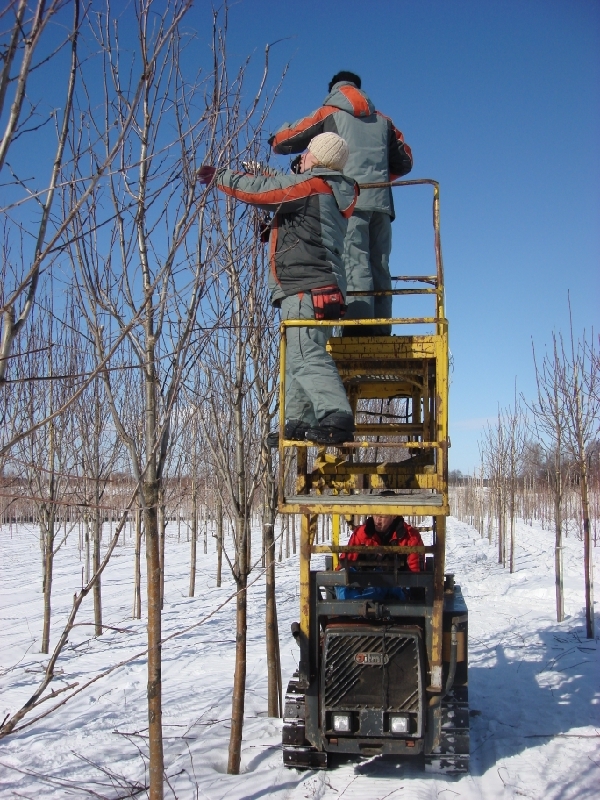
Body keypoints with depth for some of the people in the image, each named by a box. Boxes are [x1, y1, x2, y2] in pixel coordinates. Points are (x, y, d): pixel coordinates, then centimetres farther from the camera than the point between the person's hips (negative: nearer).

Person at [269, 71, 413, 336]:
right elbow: (404, 162, 23)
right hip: (381, 202, 4)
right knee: (380, 267, 5)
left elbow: (282, 142, 12)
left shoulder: (328, 114, 11)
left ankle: (359, 330, -21)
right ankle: (381, 330, 0)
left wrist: (277, 138, 34)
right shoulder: (382, 120, 22)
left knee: (354, 265, -12)